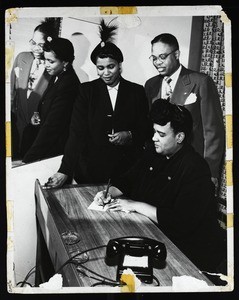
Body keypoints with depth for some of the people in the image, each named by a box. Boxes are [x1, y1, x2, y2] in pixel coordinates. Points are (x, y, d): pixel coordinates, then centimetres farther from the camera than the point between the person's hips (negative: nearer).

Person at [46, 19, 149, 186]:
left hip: (128, 170, 1)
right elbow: (76, 132, -7)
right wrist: (65, 171, -18)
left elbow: (146, 130, 9)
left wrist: (130, 135, -13)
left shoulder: (137, 92, 4)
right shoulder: (87, 91, 1)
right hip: (92, 171, 0)